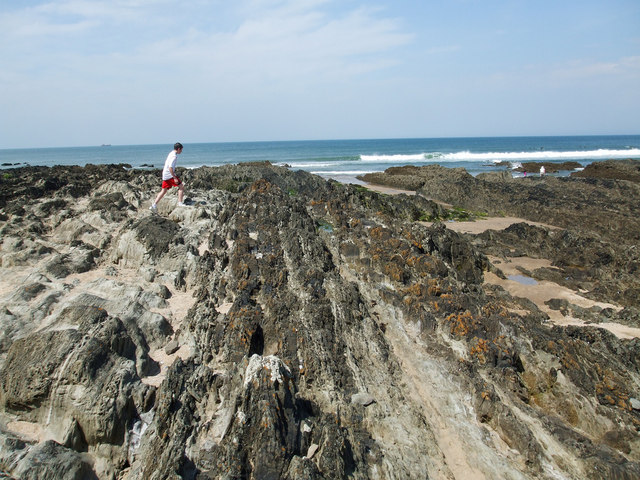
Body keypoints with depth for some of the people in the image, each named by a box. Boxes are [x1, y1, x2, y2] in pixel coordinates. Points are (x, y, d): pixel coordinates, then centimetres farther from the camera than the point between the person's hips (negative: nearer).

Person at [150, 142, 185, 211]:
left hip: (165, 175, 10)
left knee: (164, 191, 12)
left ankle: (154, 205, 10)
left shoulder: (171, 154, 16)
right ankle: (180, 202, -6)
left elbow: (166, 163, 26)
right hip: (170, 175, -10)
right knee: (181, 186, -4)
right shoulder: (174, 156, -15)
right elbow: (170, 168, -23)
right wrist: (175, 178, -23)